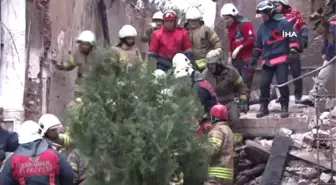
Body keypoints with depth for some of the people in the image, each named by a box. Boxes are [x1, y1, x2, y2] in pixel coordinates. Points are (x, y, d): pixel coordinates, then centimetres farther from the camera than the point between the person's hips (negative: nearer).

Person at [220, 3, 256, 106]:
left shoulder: (245, 25, -11)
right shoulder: (230, 28, 16)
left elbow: (251, 39, -20)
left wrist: (239, 48, -19)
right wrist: (230, 56, 15)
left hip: (247, 58, -8)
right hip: (236, 59, 8)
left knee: (245, 81, -8)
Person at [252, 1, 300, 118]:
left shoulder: (283, 23, -3)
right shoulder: (262, 27, 15)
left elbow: (292, 38, -5)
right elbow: (258, 44, 24)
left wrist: (293, 50, -15)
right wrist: (255, 56, 21)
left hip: (282, 59, -5)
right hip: (267, 60, 5)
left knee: (282, 83, -10)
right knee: (264, 84, -1)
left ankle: (284, 107, 2)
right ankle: (263, 107, 12)